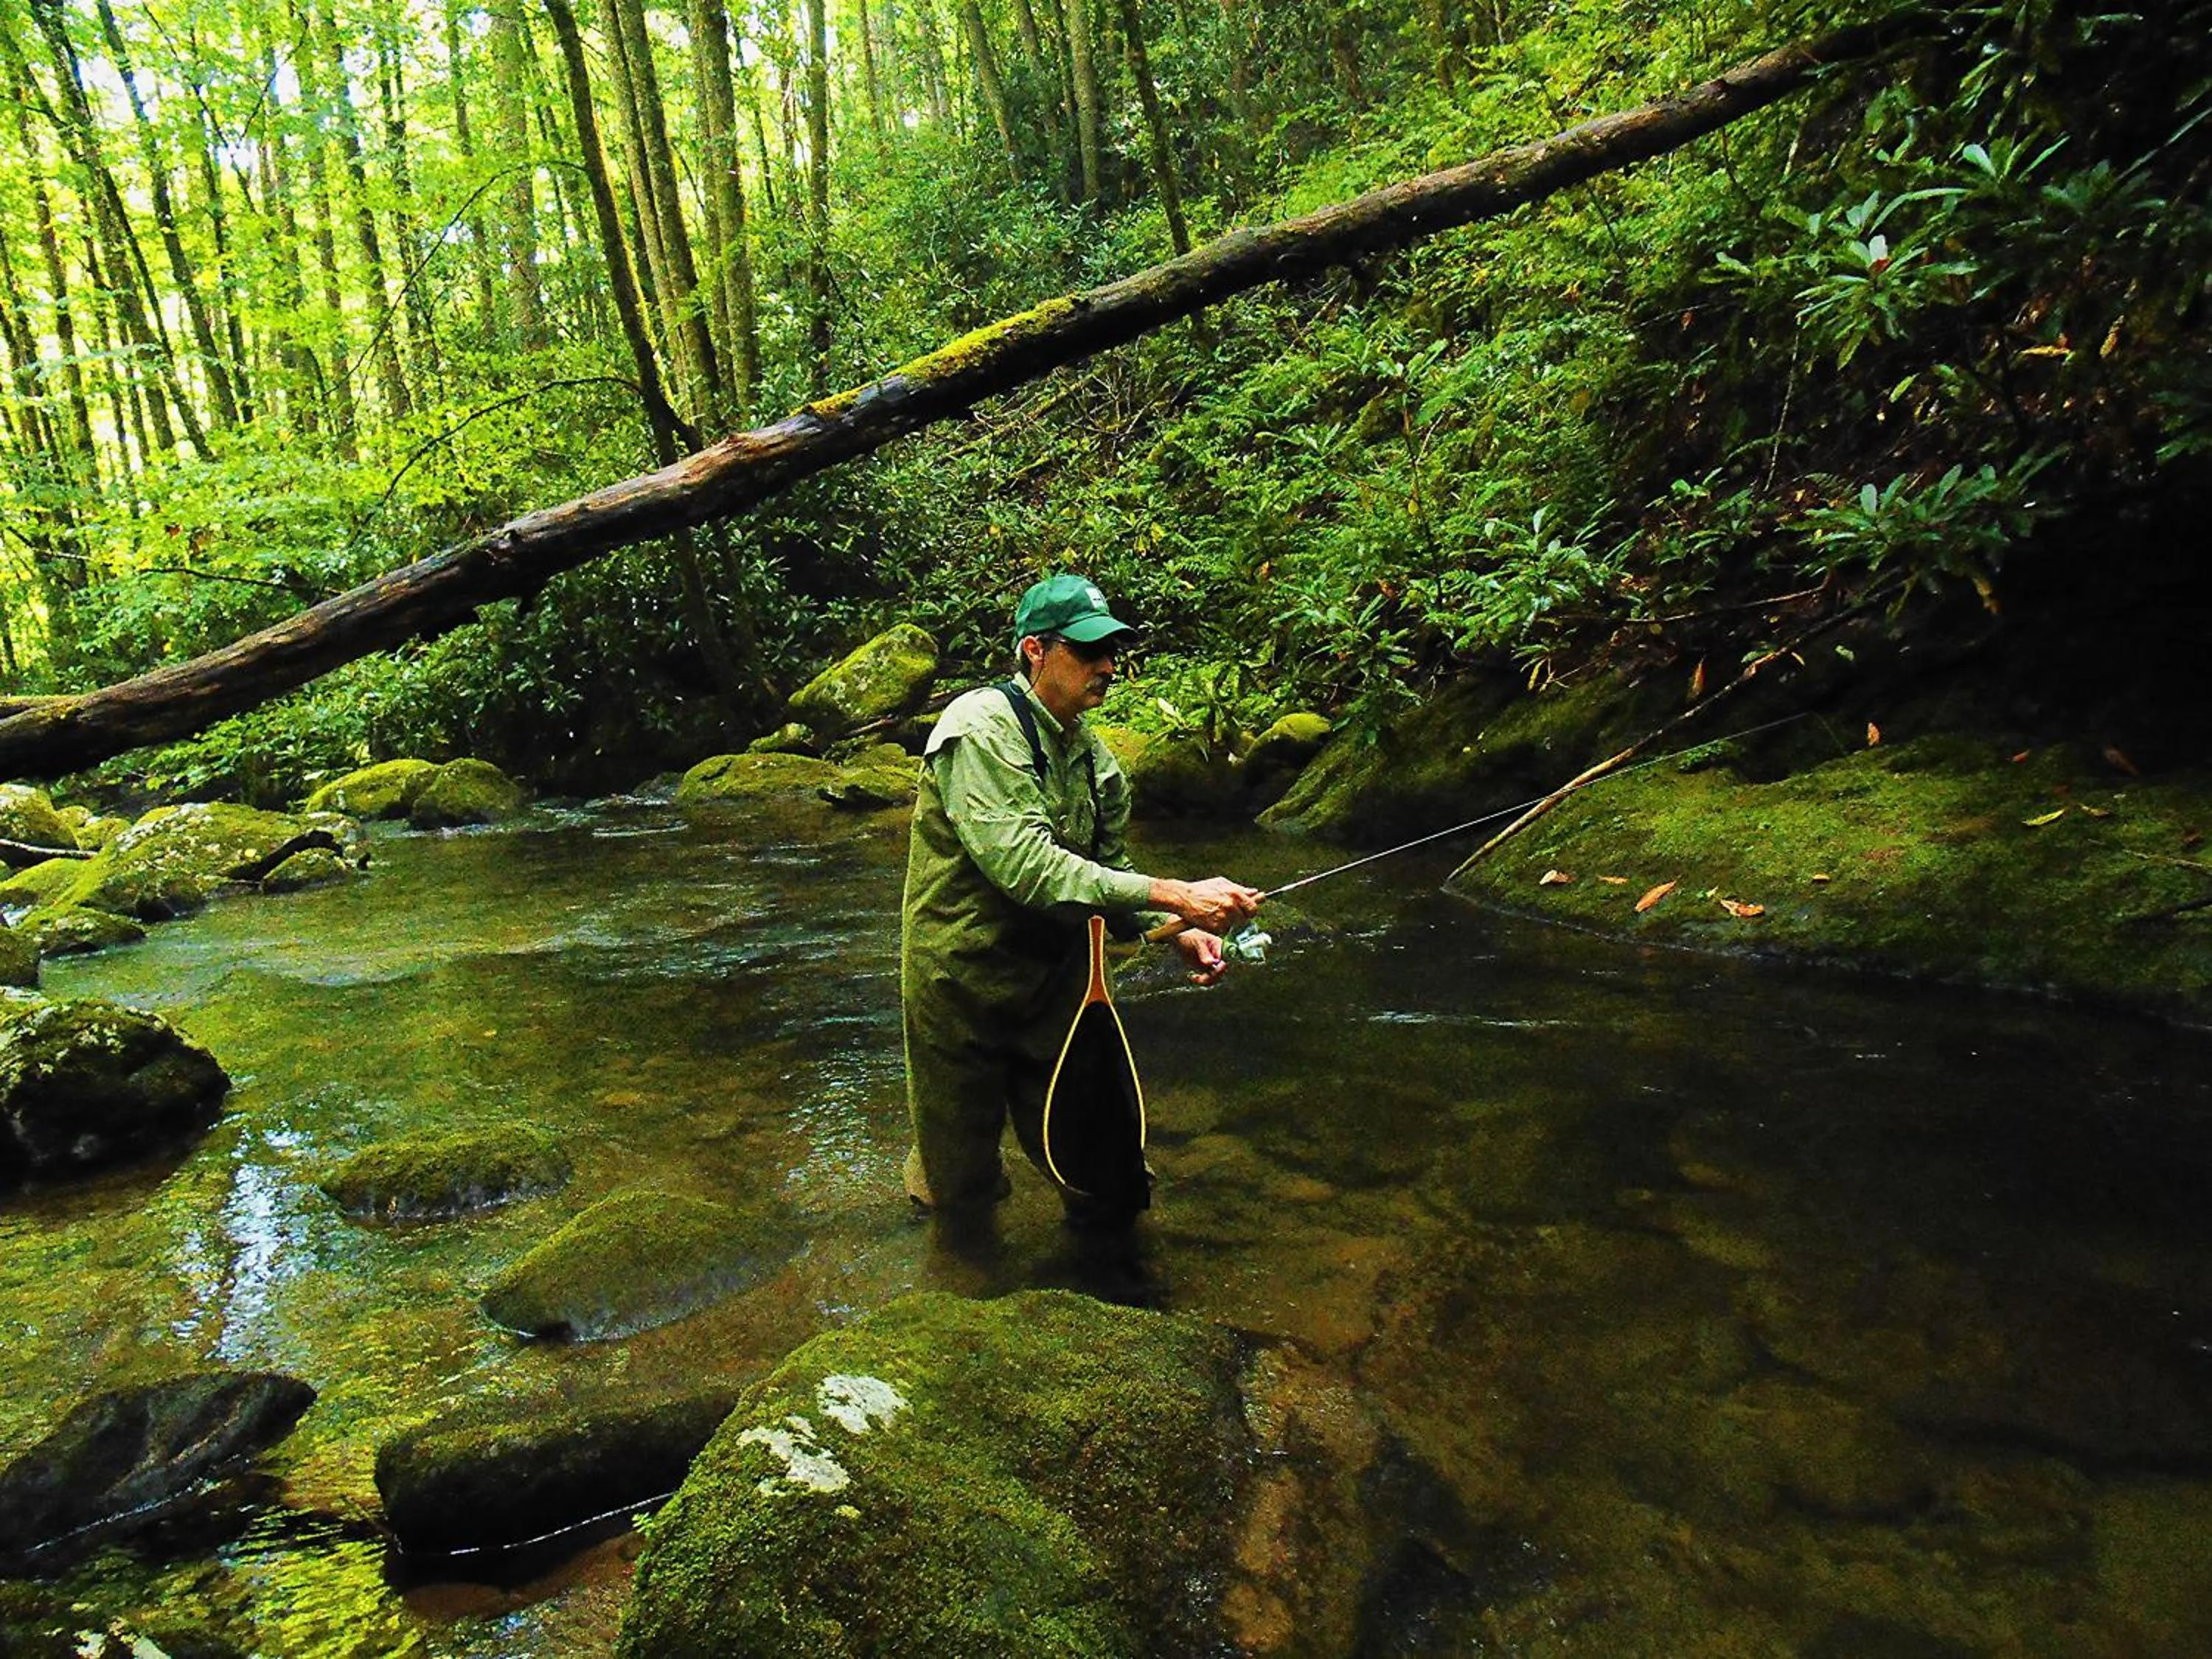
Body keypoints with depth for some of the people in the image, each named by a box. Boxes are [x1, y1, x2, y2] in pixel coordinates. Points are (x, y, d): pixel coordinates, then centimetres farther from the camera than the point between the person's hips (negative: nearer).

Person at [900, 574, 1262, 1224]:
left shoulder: (1092, 756, 4)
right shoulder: (982, 728, -20)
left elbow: (1107, 871, 7)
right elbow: (1025, 867, -32)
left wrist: (1180, 933, -12)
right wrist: (1173, 895, -35)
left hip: (1056, 981, 6)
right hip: (963, 983, -6)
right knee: (962, 1186, 10)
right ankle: (939, 1178, 42)